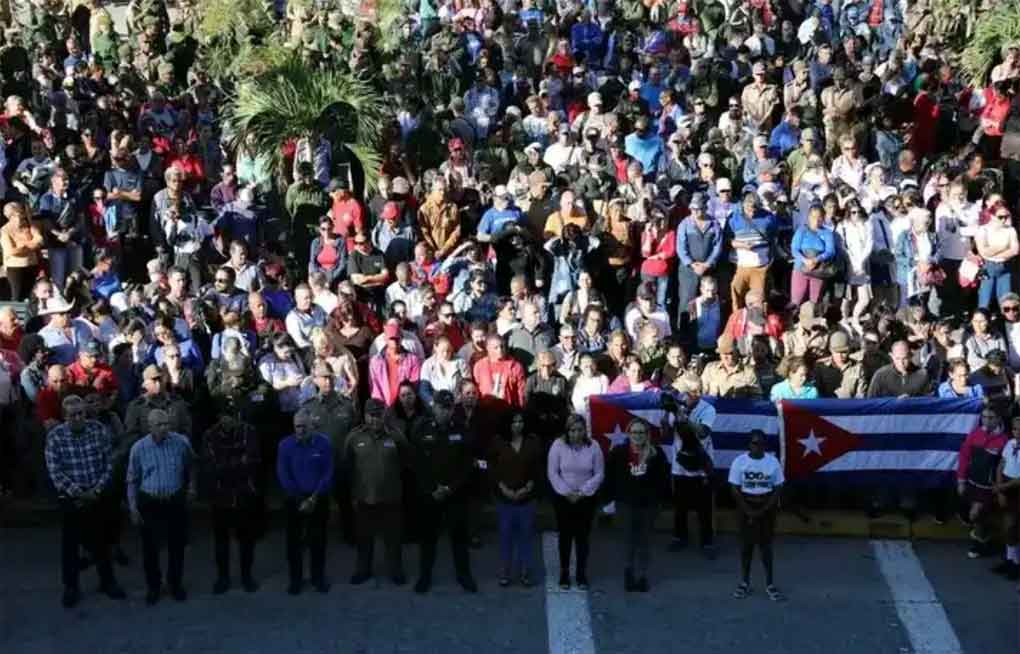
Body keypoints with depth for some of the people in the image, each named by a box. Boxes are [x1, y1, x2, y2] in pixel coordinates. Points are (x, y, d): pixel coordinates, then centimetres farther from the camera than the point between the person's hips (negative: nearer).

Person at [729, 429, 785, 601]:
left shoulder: (773, 462, -7)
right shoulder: (739, 462, -9)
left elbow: (777, 489, -4)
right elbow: (735, 489, -7)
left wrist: (763, 510, -13)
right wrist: (749, 511, -13)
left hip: (767, 507, 0)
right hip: (746, 506, 0)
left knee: (766, 544, 2)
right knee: (746, 544, 5)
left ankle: (770, 584, 8)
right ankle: (745, 583, 16)